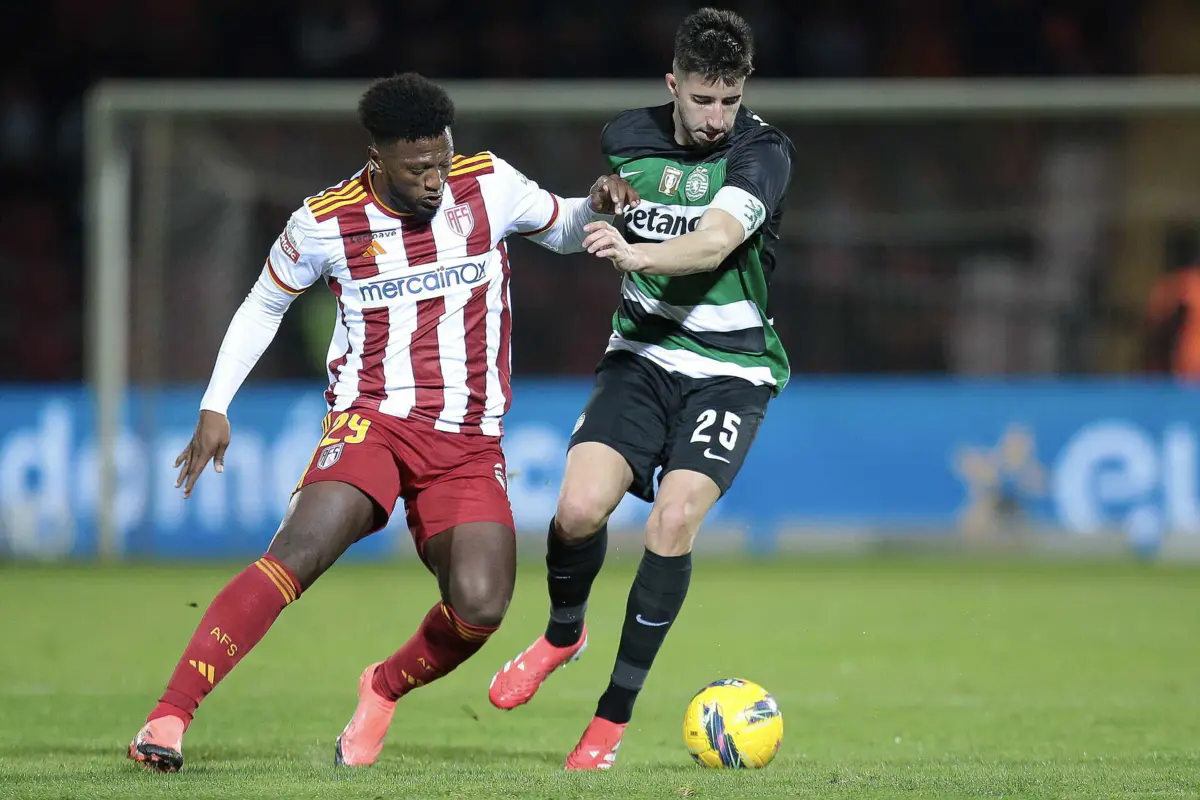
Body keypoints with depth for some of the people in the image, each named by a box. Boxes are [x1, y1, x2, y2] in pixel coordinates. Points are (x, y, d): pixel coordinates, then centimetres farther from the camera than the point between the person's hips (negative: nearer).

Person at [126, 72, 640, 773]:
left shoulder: (490, 185, 0)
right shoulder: (325, 222, -3)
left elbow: (564, 231, 18)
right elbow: (264, 306, 14)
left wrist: (598, 208, -6)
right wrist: (215, 407, 7)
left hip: (470, 442, 2)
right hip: (372, 419, -2)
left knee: (480, 607, -19)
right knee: (301, 549, -30)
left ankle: (384, 690, 15)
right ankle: (170, 717, -32)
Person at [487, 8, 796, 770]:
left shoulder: (762, 152, -14)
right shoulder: (627, 138, 0)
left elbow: (714, 244, -33)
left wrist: (639, 254, -48)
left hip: (730, 370, -3)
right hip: (643, 355, 3)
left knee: (674, 520, -23)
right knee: (580, 508, -18)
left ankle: (614, 715, -8)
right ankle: (564, 634, 16)